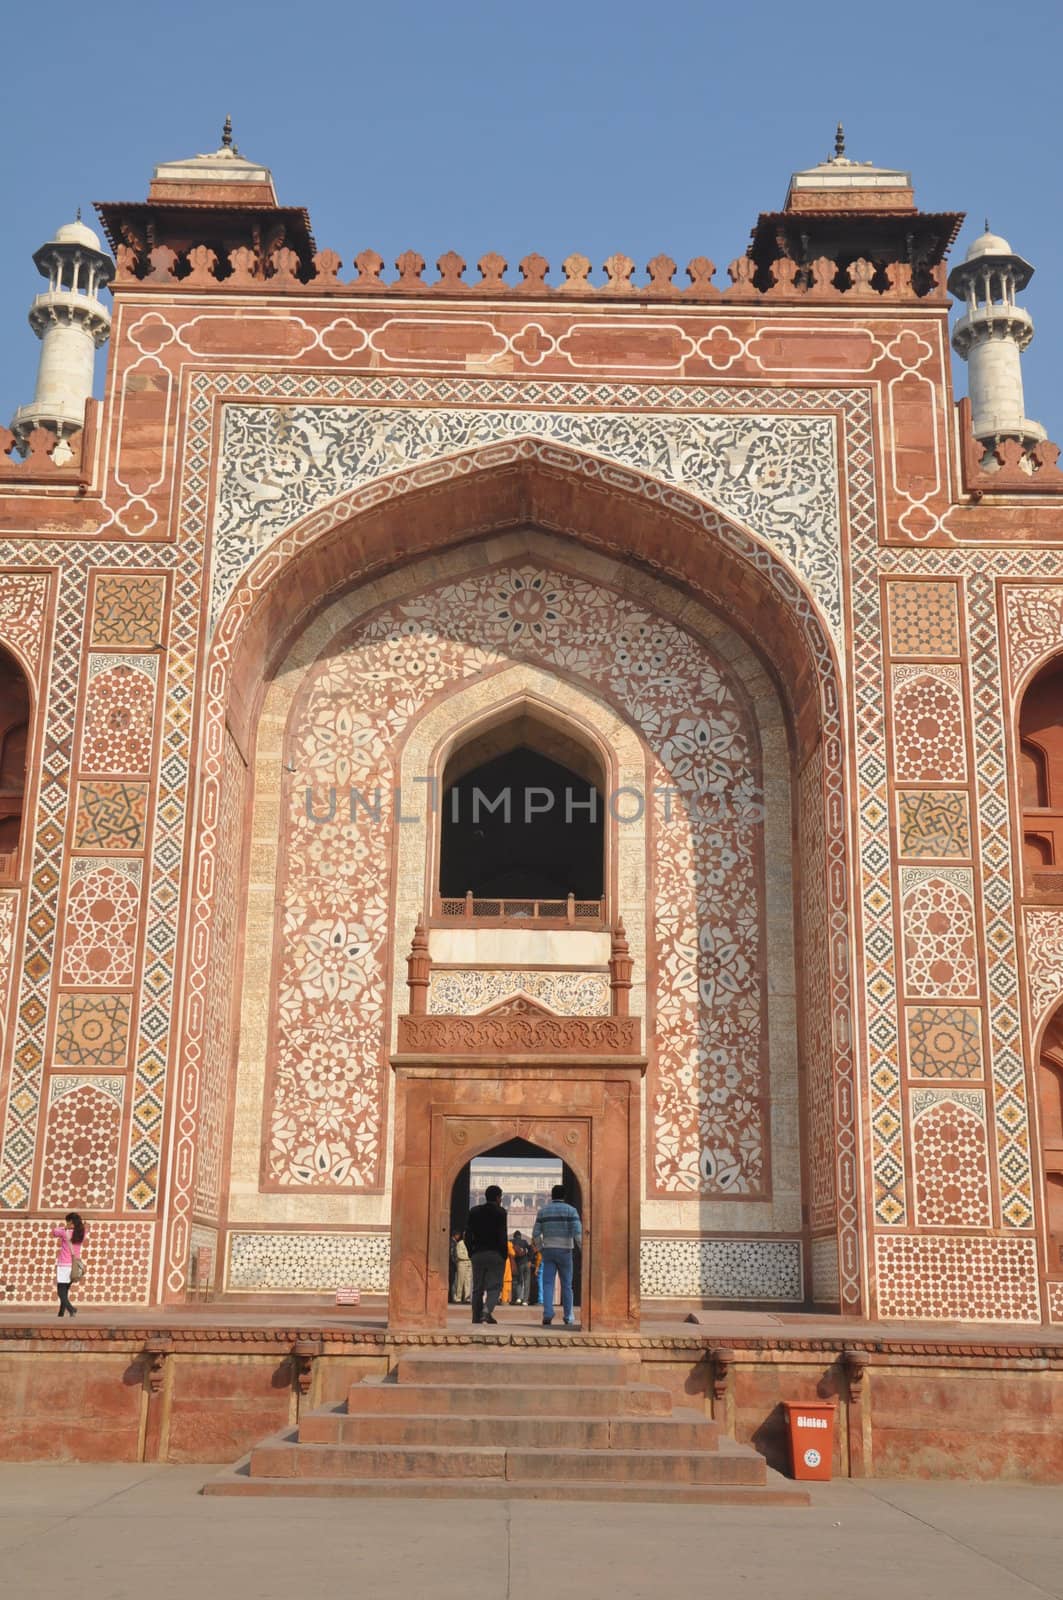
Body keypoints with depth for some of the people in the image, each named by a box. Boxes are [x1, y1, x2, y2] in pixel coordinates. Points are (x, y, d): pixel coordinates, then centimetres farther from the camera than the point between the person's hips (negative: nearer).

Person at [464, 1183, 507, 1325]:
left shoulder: (474, 1211, 9)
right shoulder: (500, 1212, -4)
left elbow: (468, 1234, 7)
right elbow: (502, 1235, -10)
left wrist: (471, 1253, 12)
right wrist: (504, 1255, -3)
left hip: (477, 1254, 4)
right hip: (495, 1254, -4)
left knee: (477, 1287, 10)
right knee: (494, 1286, 0)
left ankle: (476, 1317, 7)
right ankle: (487, 1310, -22)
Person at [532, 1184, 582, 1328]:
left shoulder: (543, 1211, 6)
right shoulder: (571, 1210, -3)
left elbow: (536, 1235, 5)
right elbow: (578, 1233, -14)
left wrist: (541, 1249, 19)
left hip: (548, 1251, 1)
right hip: (565, 1251, -1)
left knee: (548, 1285, -1)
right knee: (566, 1285, 9)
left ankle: (548, 1315, -18)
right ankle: (568, 1317, 14)